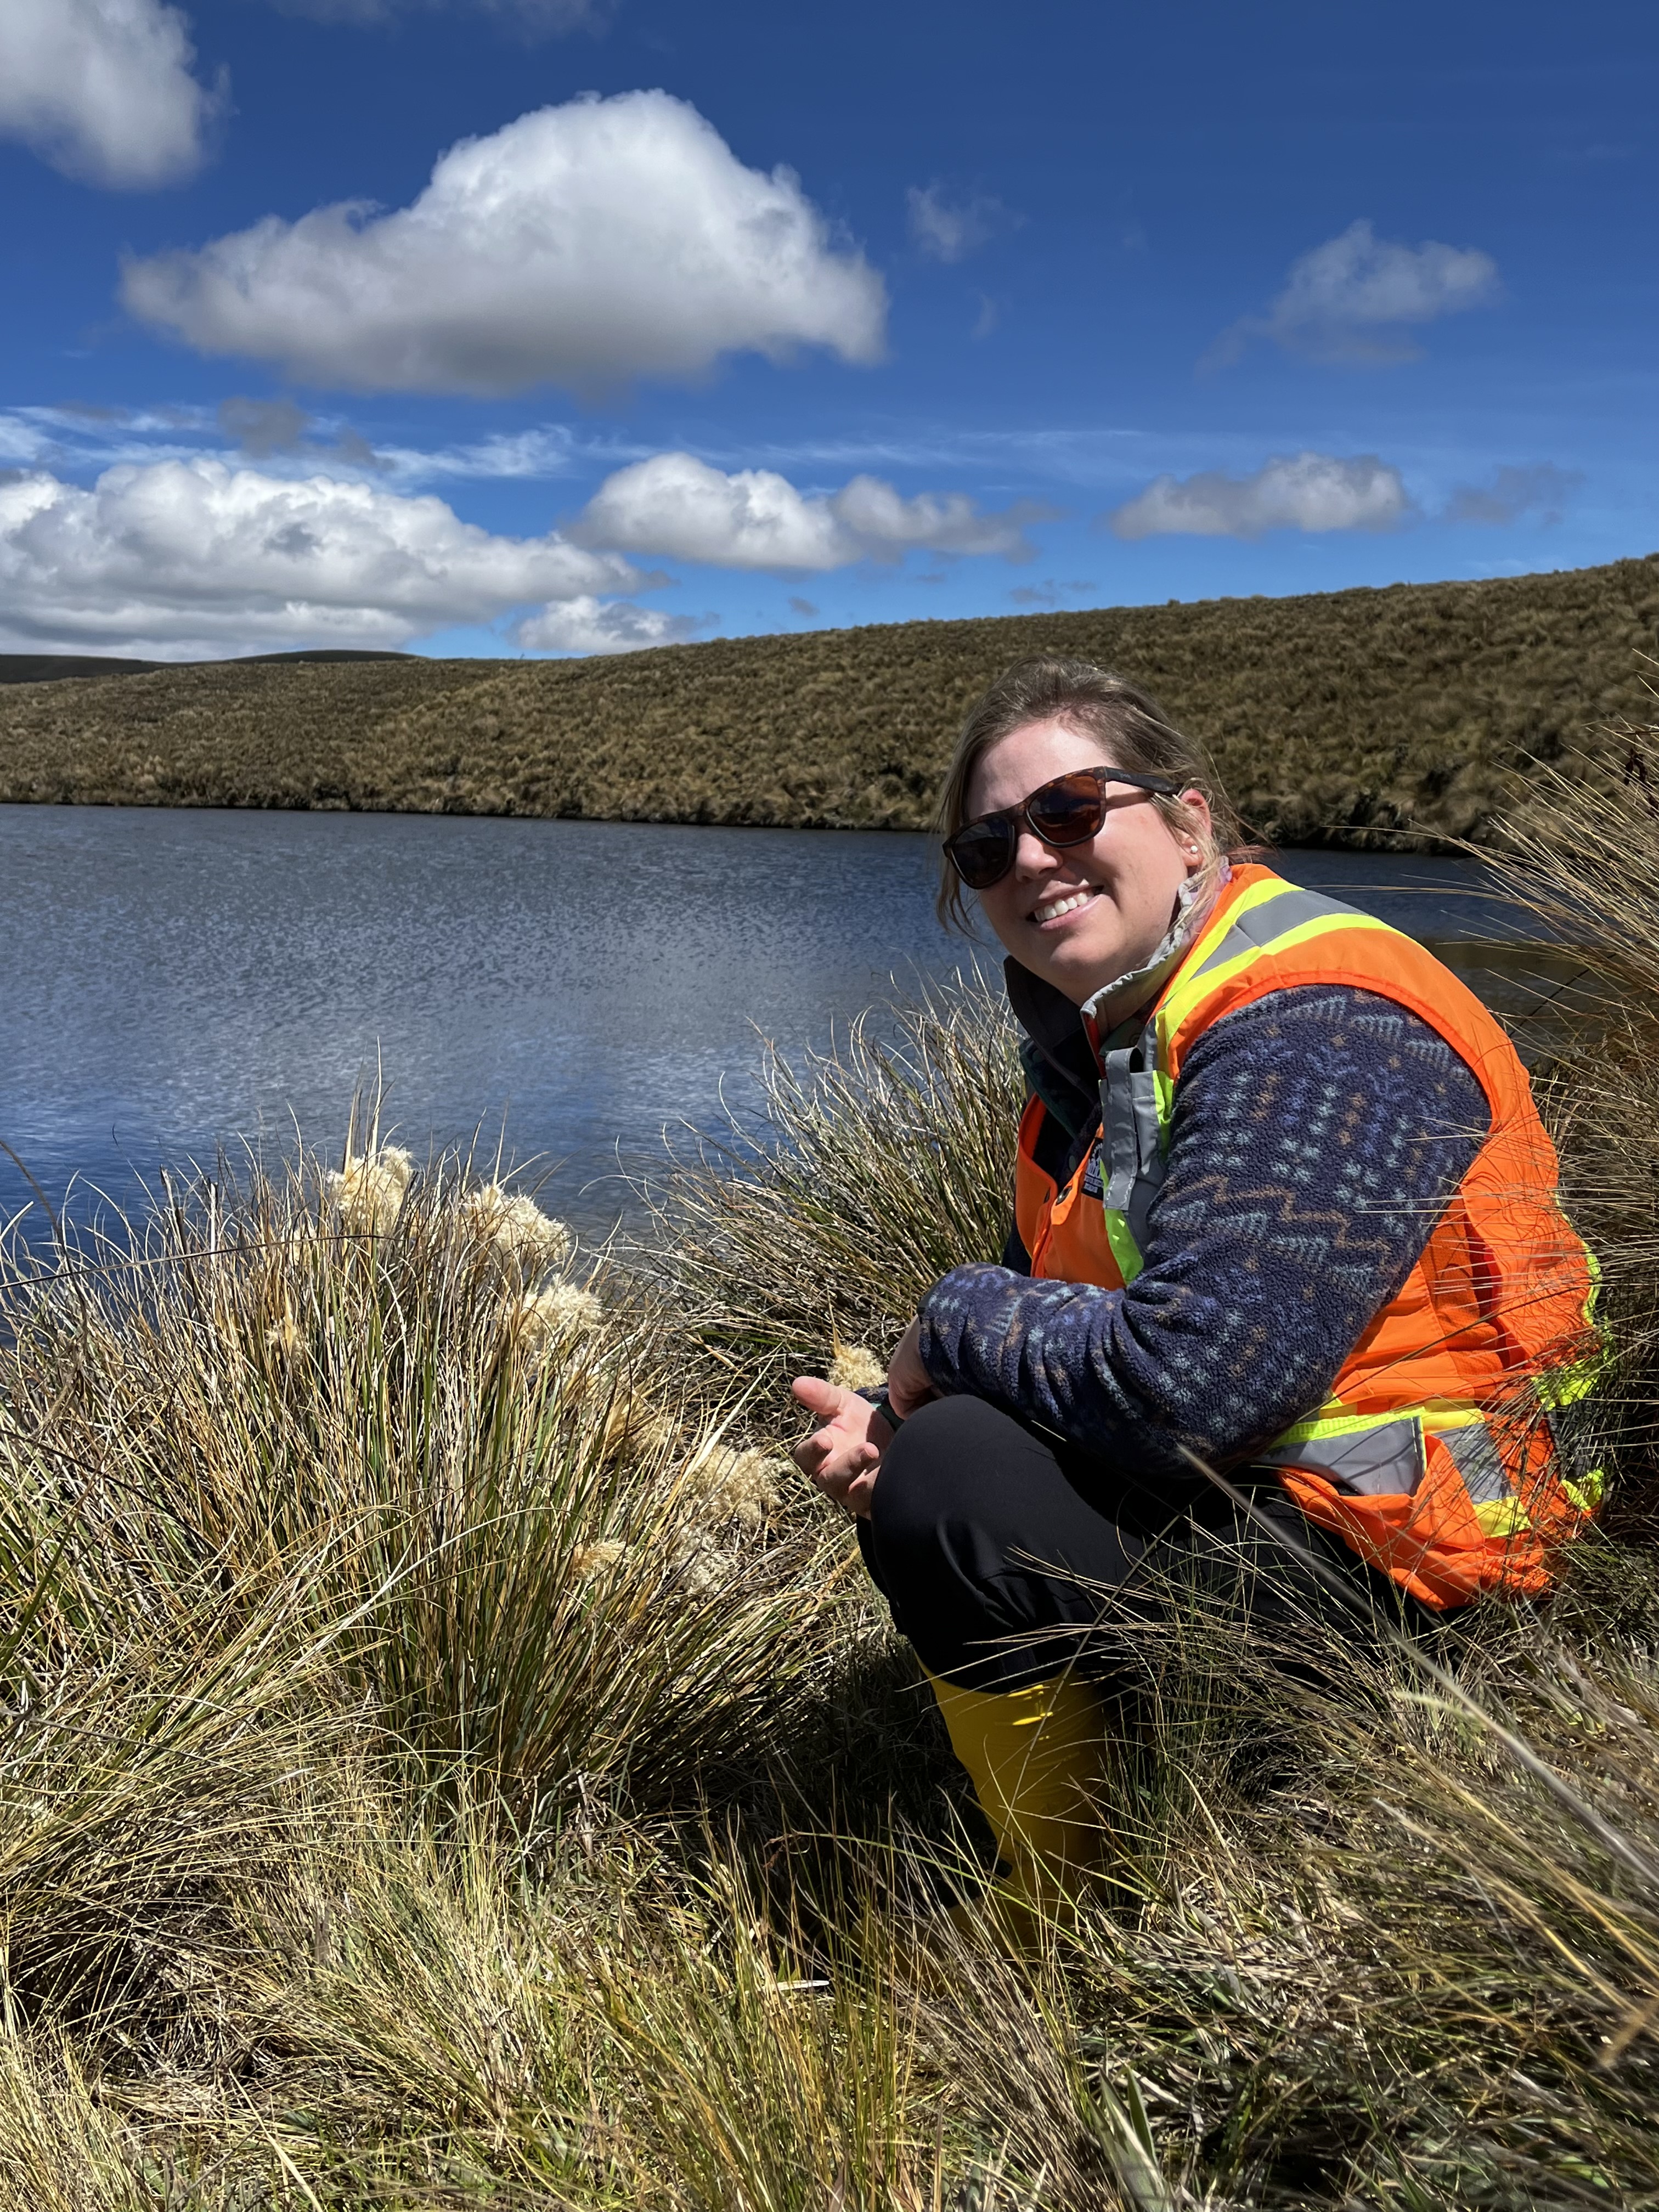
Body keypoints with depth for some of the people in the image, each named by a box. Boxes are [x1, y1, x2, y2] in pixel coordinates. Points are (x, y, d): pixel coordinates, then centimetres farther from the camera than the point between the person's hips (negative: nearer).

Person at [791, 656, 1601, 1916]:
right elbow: (1058, 1299, 11)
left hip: (1392, 1552, -10)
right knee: (914, 1455, 18)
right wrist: (897, 1413, -8)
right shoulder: (1099, 1029, 7)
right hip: (1259, 1470, 10)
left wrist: (955, 1322, -16)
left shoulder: (1312, 1035, -25)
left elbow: (1183, 1382, -34)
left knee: (948, 1495, -24)